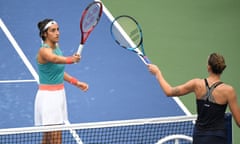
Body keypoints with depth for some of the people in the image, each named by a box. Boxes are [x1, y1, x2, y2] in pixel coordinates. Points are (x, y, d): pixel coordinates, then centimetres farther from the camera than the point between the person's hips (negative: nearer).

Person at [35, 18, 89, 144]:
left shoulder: (56, 48, 9)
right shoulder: (44, 51, -17)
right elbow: (55, 59, -41)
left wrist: (76, 83, 18)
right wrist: (71, 60, -60)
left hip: (59, 95, 8)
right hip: (48, 96, -8)